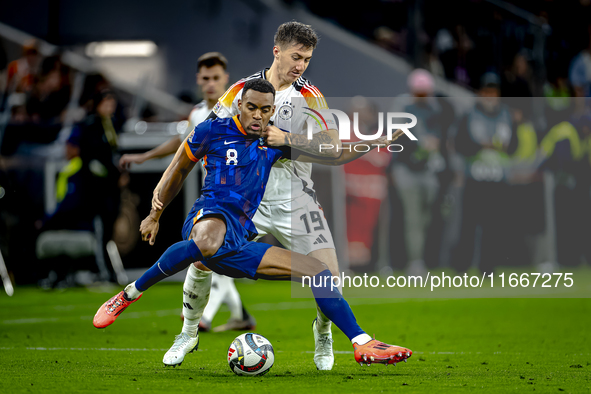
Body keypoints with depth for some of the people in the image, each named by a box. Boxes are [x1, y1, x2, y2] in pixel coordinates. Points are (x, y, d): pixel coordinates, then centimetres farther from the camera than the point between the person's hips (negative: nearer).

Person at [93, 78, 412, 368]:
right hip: (210, 216, -6)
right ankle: (129, 294, -34)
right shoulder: (213, 130, 5)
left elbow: (334, 157, 25)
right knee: (209, 239, -45)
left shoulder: (275, 141, 18)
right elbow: (179, 171, 18)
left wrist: (375, 143, 15)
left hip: (239, 243, 6)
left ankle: (363, 344, 8)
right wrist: (155, 216, 25)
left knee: (318, 270, 2)